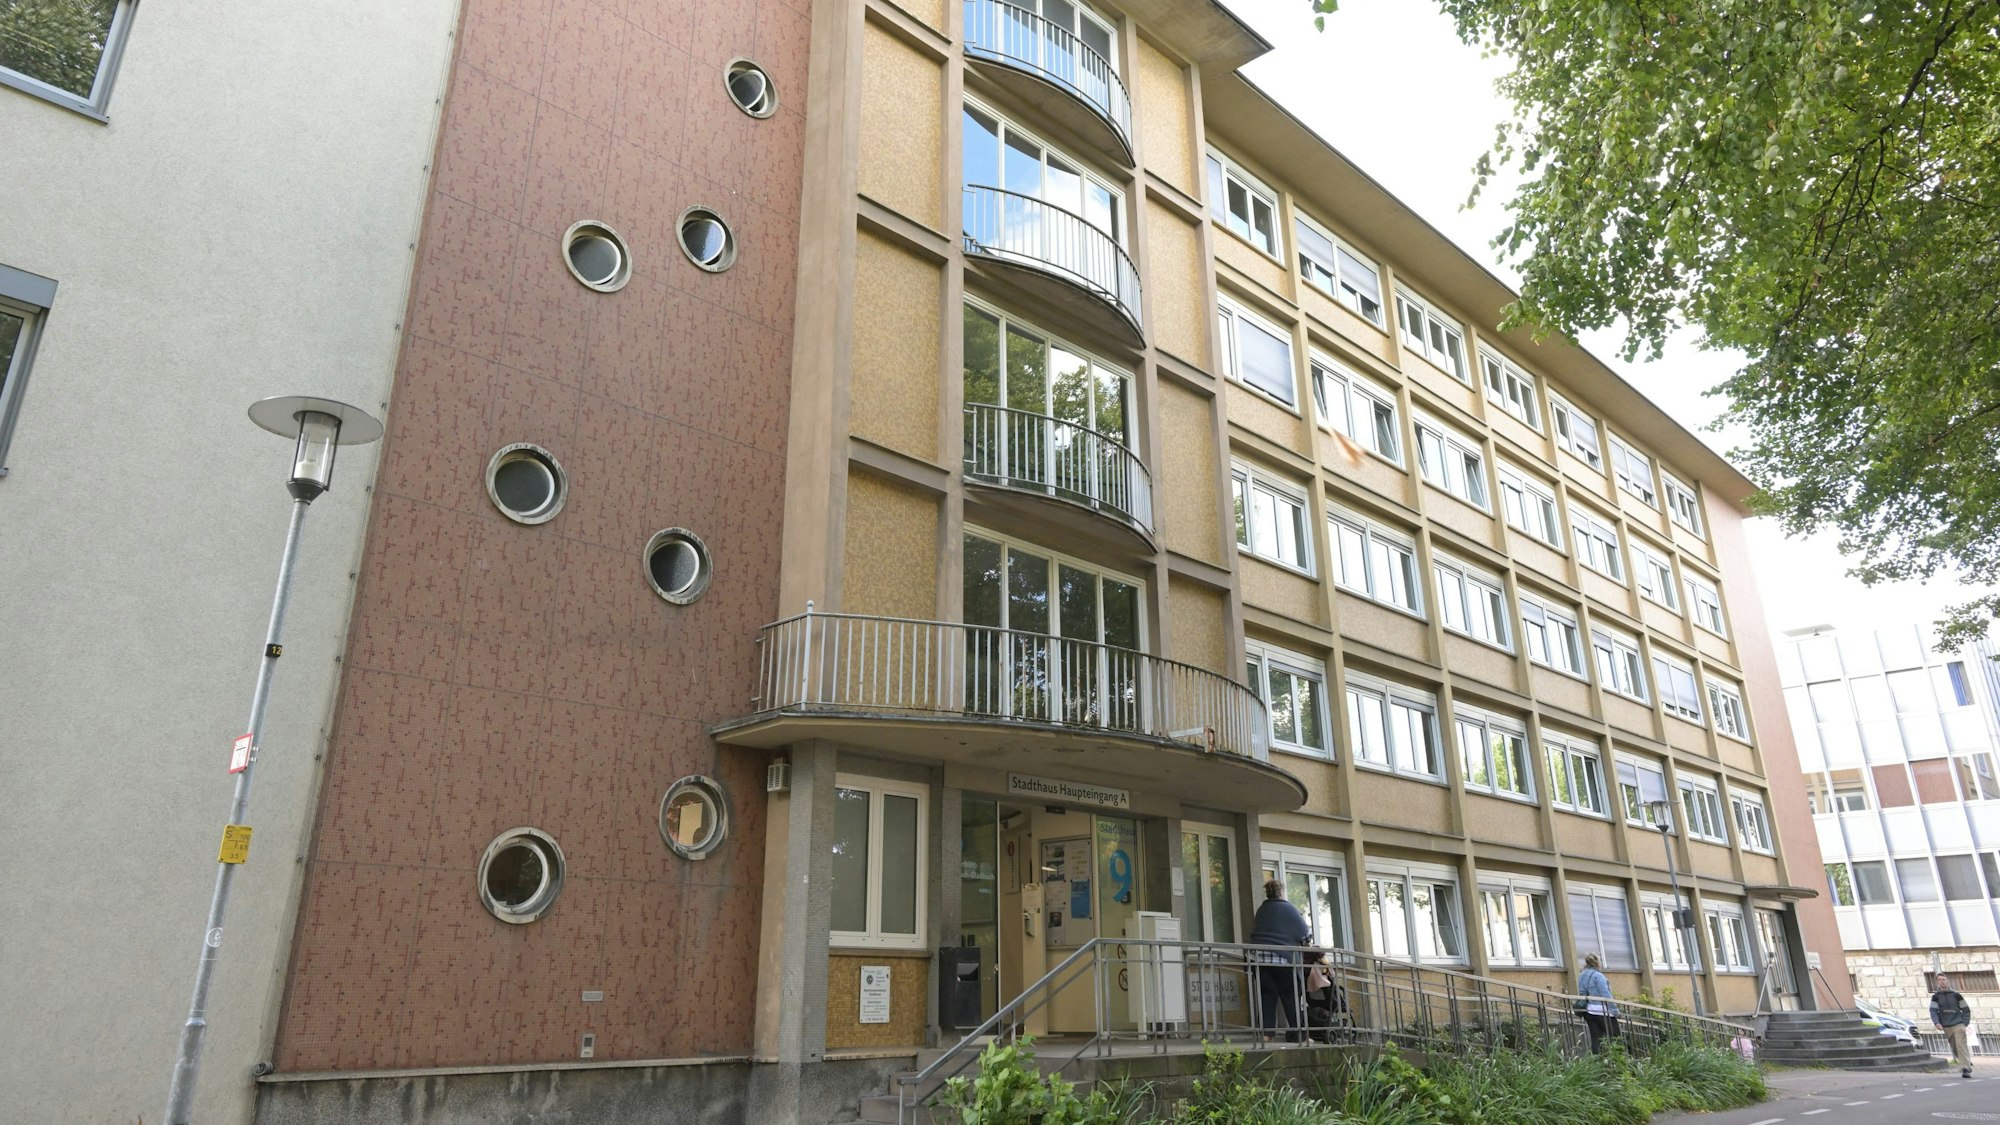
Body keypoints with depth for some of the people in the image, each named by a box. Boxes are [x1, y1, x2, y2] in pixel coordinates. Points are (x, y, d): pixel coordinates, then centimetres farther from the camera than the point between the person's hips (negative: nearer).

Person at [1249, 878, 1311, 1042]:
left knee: (1267, 998, 5)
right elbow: (1306, 936, 2)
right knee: (1291, 998, 5)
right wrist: (1305, 923, 21)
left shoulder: (1261, 911, 14)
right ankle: (1299, 1034, 5)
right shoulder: (1288, 909, 0)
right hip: (1282, 959, -4)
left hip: (1259, 958, 4)